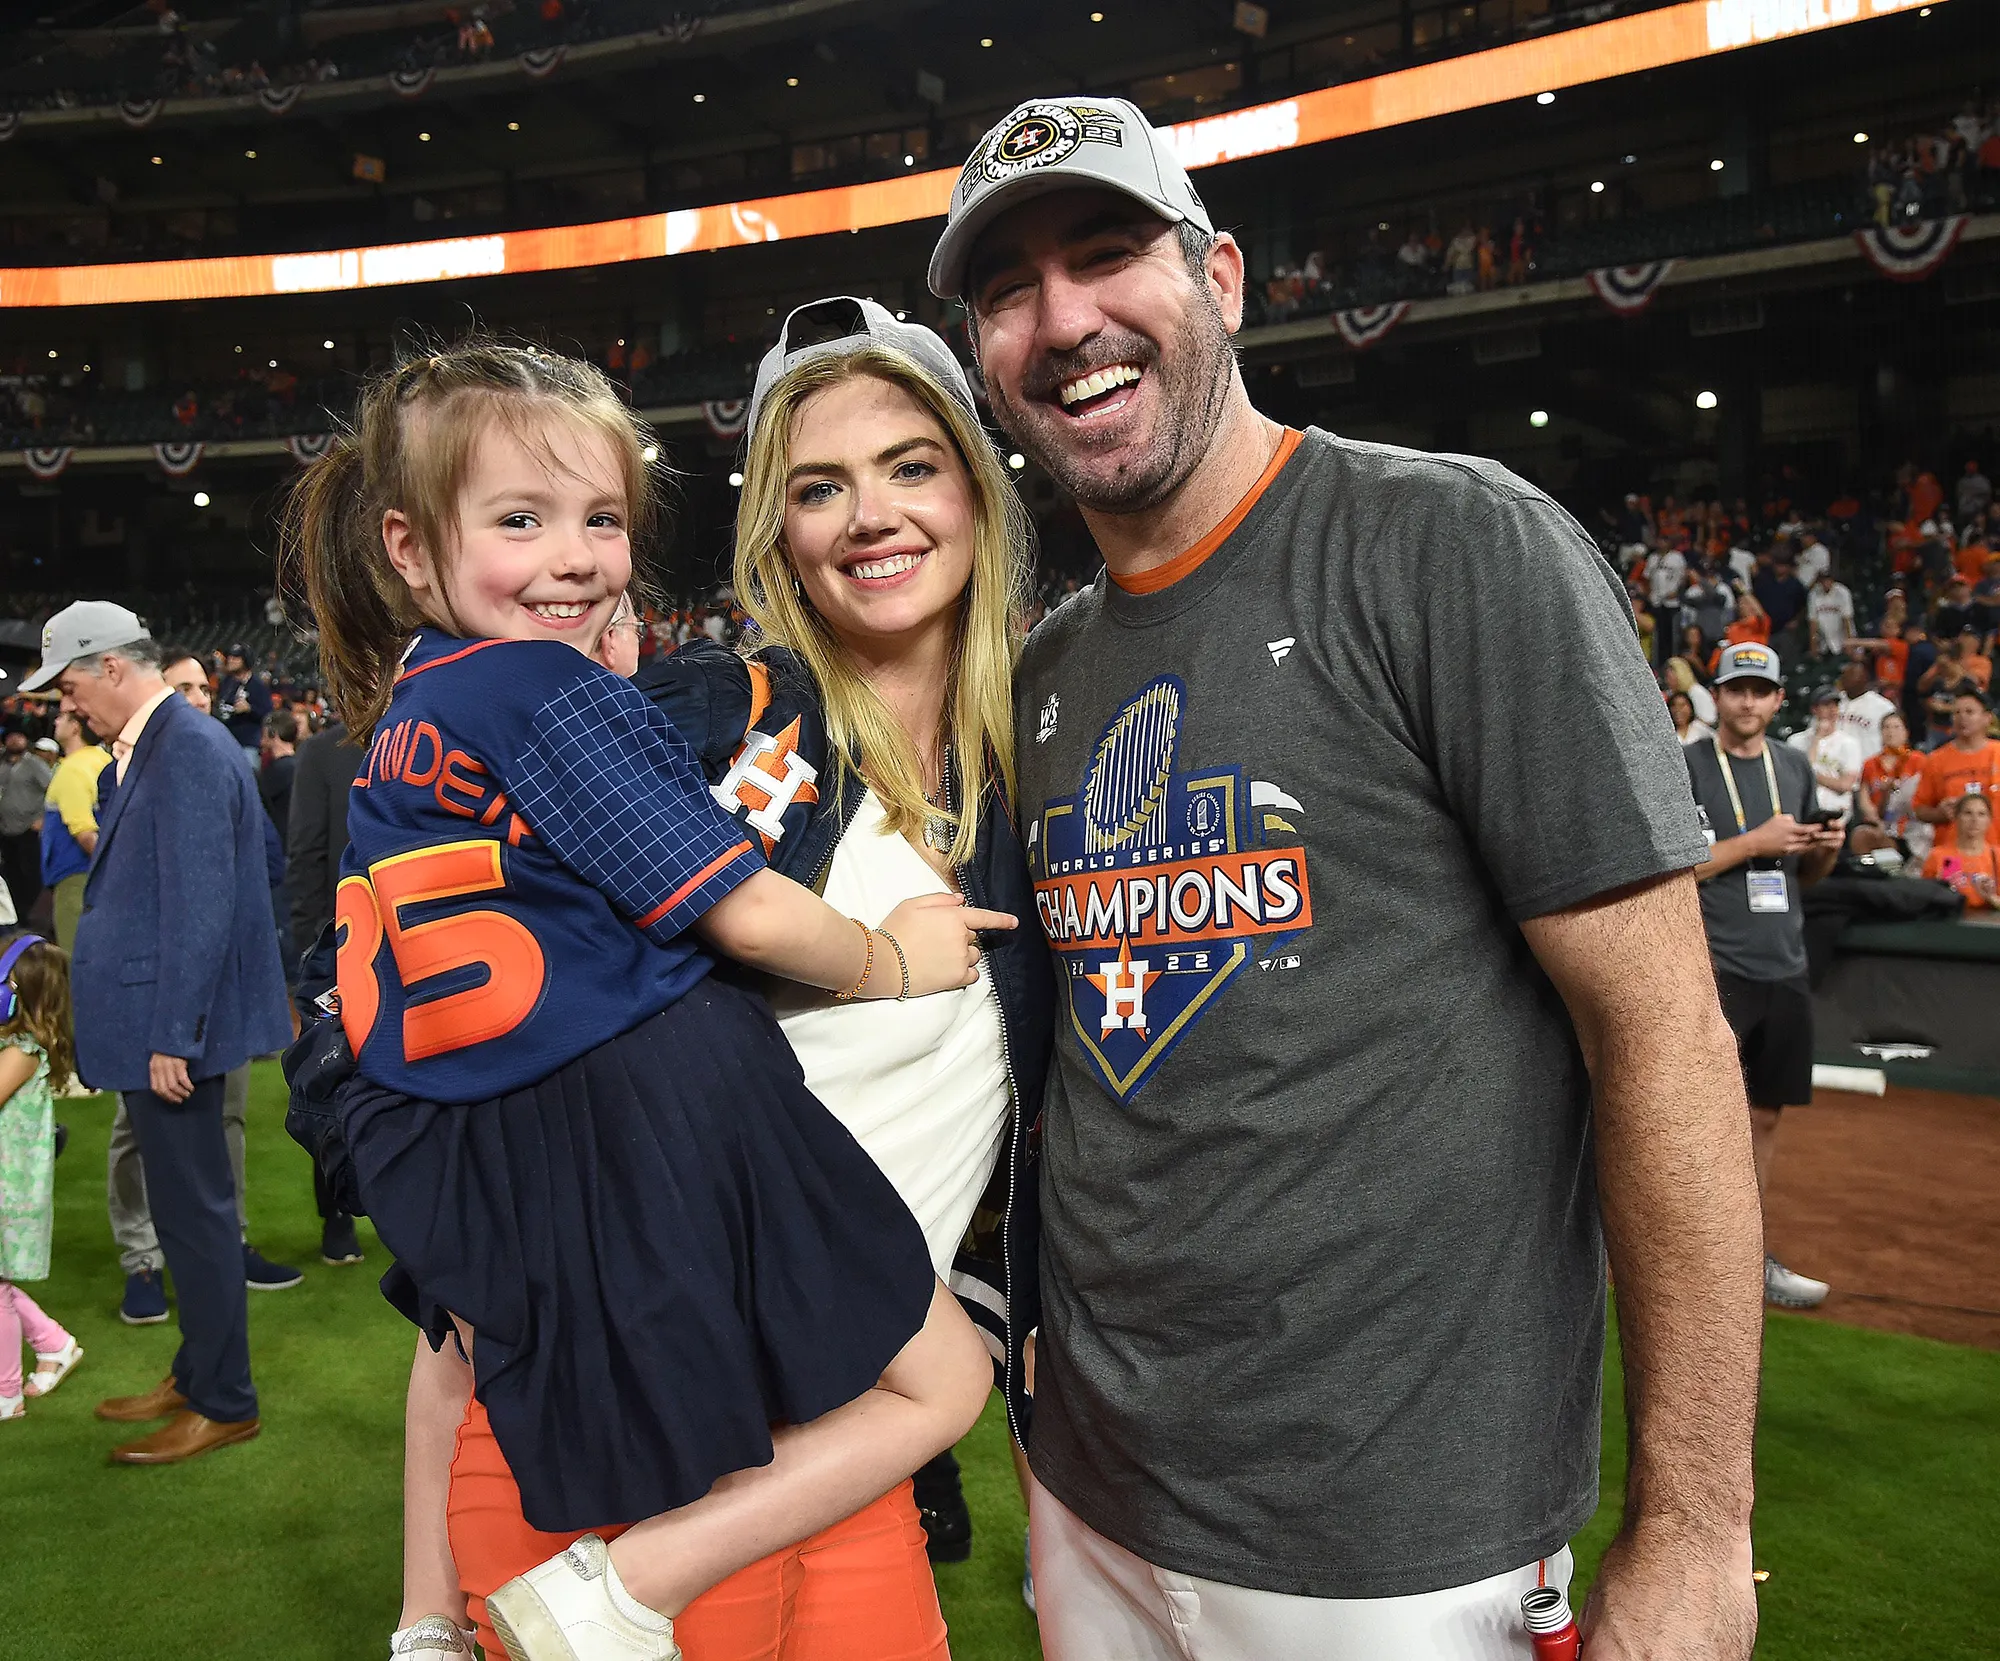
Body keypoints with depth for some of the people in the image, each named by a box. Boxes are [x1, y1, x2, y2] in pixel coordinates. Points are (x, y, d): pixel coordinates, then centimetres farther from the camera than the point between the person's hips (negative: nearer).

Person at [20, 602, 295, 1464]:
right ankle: (198, 1373, 32)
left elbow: (201, 905, -22)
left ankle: (223, 1403, 15)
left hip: (171, 1027, -10)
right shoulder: (152, 745, 12)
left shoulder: (189, 749, -18)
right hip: (153, 1019, 10)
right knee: (186, 1207, 18)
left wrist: (172, 1035, -21)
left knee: (194, 1210, 1)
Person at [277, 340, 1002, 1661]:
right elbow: (746, 912, -12)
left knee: (472, 1318, 42)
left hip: (463, 1157, 9)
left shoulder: (397, 723, 13)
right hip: (661, 1130, -8)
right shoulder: (557, 697, -13)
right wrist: (894, 961, 2)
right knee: (943, 1380, 4)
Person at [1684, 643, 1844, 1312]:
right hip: (1715, 965, -6)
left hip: (1784, 967, 6)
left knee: (1765, 1114, 12)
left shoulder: (1795, 767, 14)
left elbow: (1803, 874, 21)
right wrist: (1757, 840, -16)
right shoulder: (1687, 766, -3)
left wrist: (1828, 850, -1)